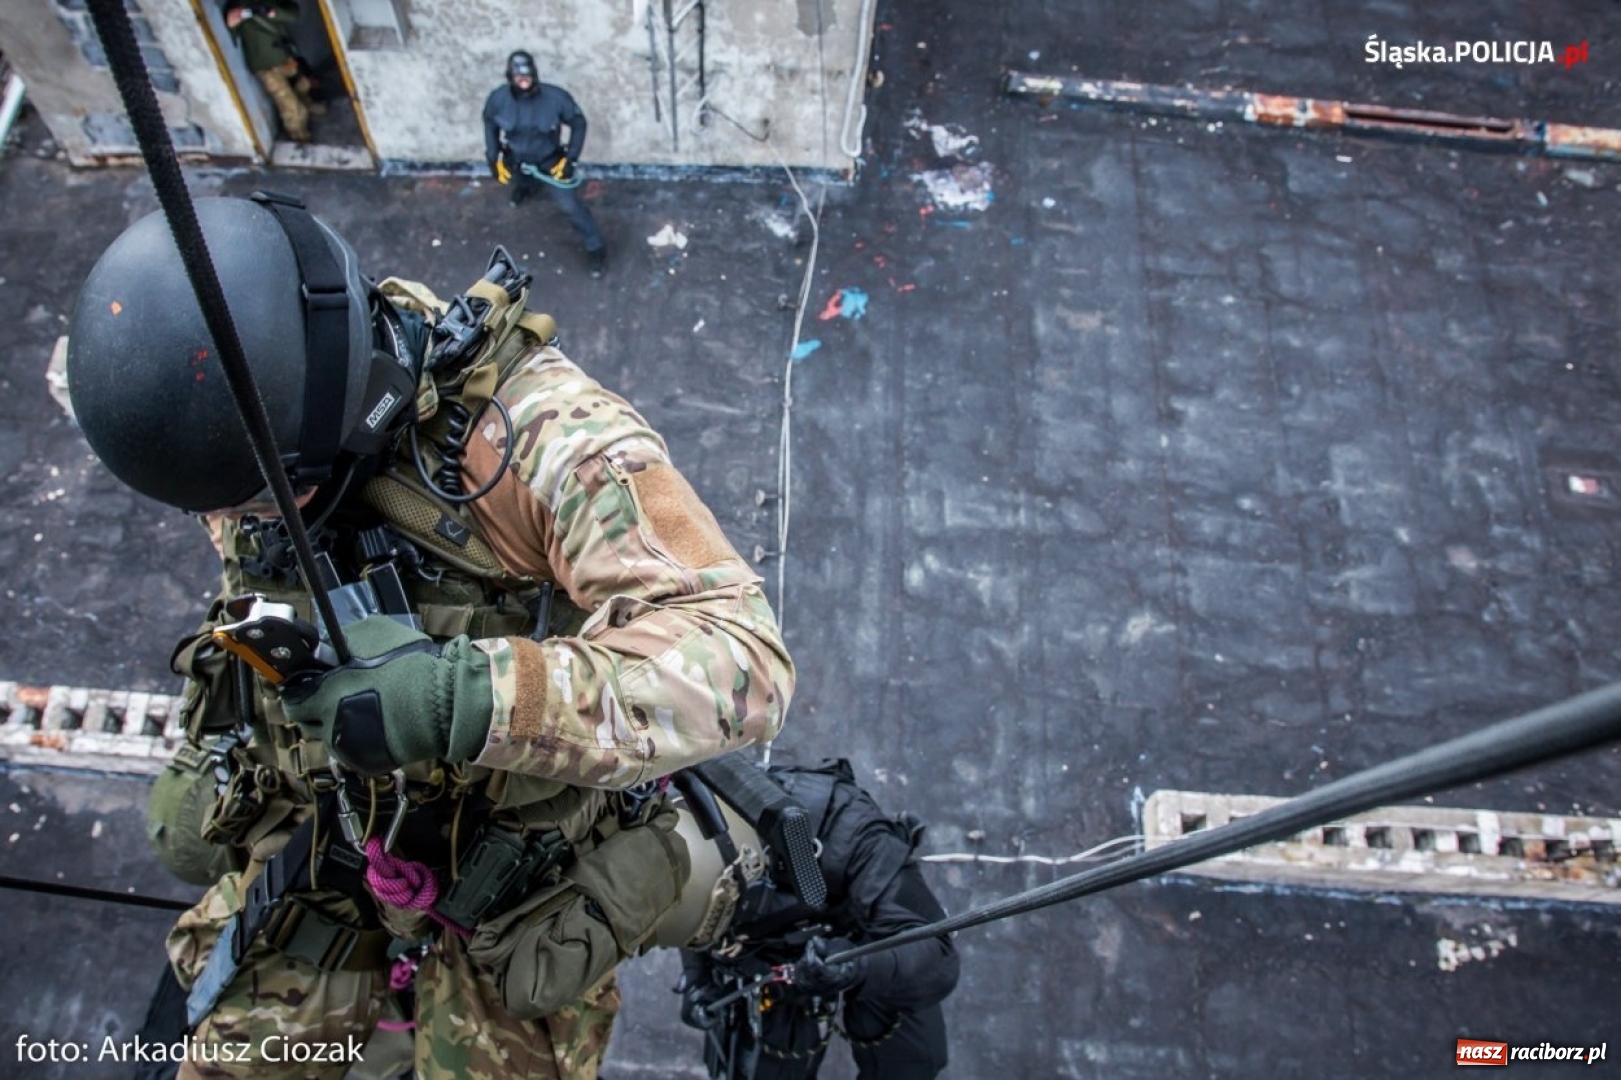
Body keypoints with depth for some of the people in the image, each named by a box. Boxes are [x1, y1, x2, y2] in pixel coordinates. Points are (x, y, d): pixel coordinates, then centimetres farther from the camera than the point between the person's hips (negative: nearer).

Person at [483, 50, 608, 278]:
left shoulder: (556, 97, -32)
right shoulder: (498, 98, -26)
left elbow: (578, 123, -15)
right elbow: (490, 123, -3)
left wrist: (570, 158, -19)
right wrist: (493, 158, -4)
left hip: (550, 161, -3)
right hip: (516, 160, 3)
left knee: (571, 205, -2)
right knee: (519, 181, 35)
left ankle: (596, 247, 18)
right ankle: (525, 185, 76)